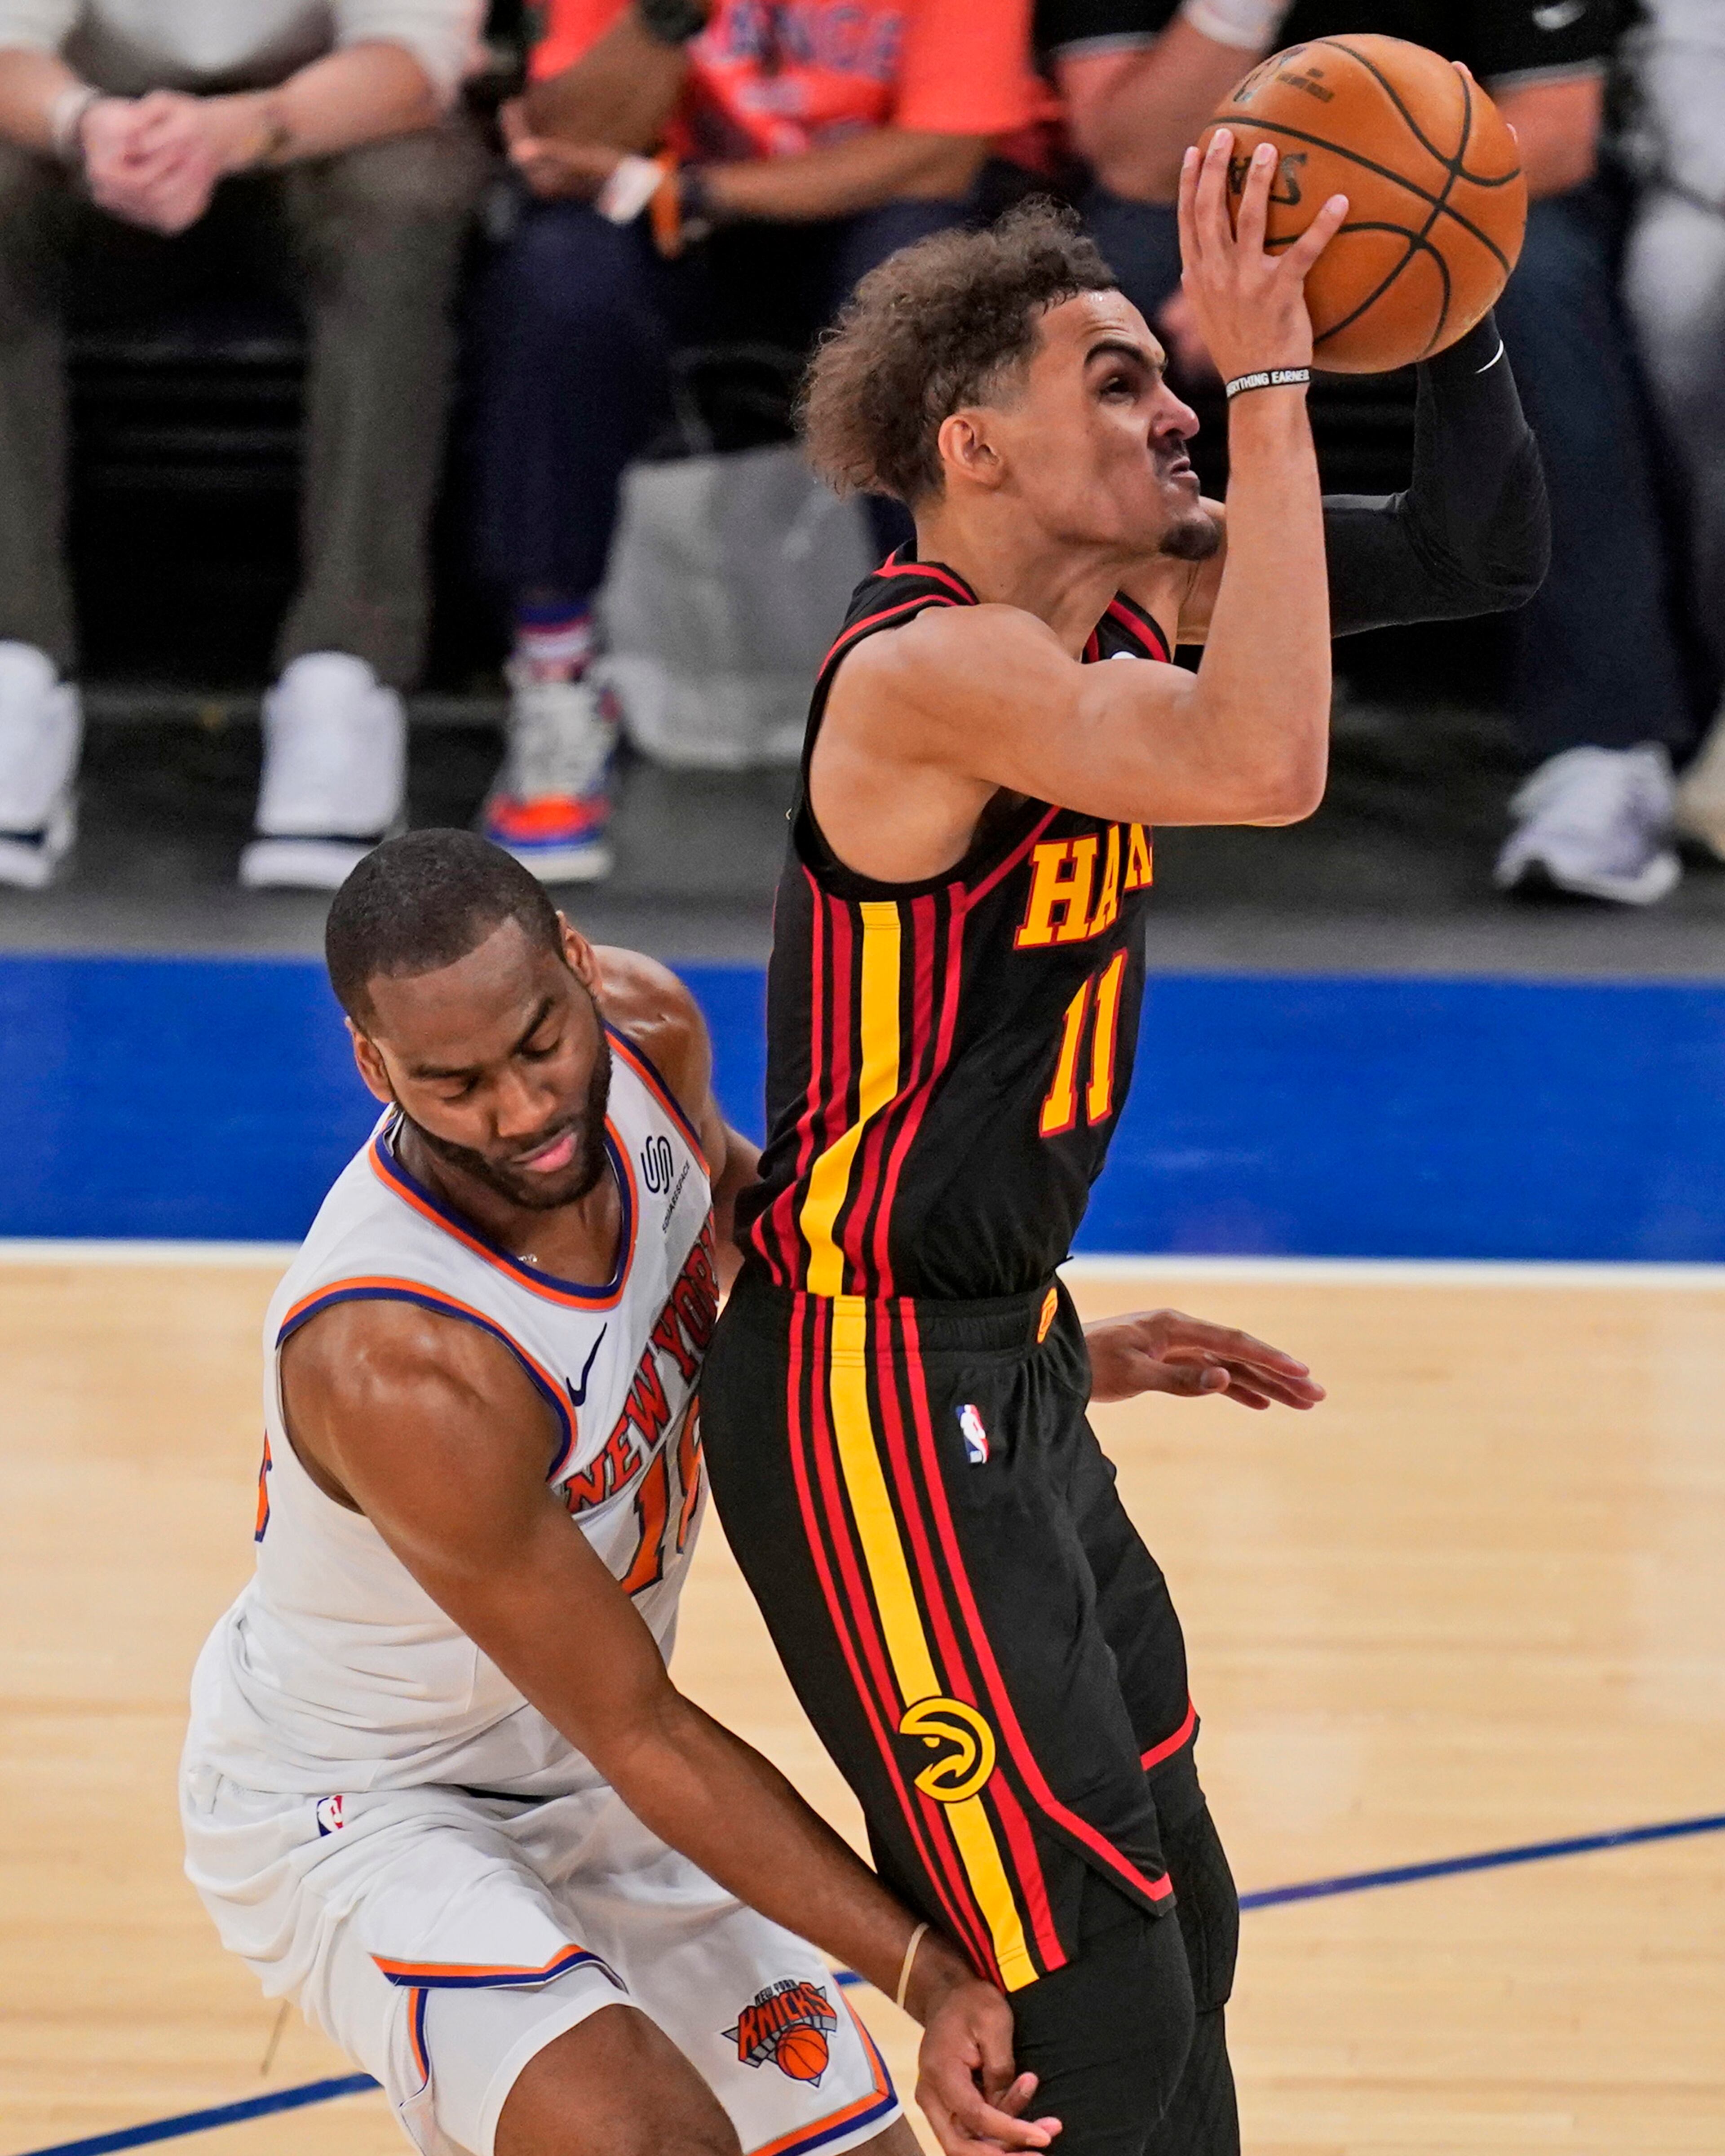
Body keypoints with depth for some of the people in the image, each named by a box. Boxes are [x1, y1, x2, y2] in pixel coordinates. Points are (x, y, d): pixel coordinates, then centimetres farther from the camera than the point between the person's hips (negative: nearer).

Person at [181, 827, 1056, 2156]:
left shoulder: (646, 1033, -16)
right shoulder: (403, 1372, -37)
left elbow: (740, 1197, 11)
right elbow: (640, 1735, -27)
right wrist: (925, 1974, -28)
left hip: (575, 1791, 8)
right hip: (353, 1802, -8)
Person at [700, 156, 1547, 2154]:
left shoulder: (1136, 593, 4)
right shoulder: (932, 667, -22)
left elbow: (1483, 551, 9)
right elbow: (1263, 764, -39)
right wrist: (1270, 379, -34)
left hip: (1006, 1373, 10)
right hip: (873, 1404, -10)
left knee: (1178, 1932, 18)